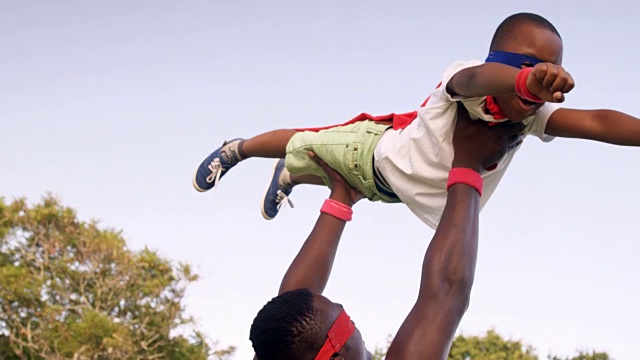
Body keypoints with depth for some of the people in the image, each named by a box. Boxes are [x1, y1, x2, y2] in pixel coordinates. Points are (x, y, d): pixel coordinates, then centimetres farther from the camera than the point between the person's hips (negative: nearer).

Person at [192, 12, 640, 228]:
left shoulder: (532, 113, -31)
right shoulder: (463, 82, -45)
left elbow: (597, 122, -46)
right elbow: (475, 77, -71)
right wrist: (526, 80, -93)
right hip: (379, 149, -5)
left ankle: (287, 177, 67)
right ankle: (235, 150, 51)